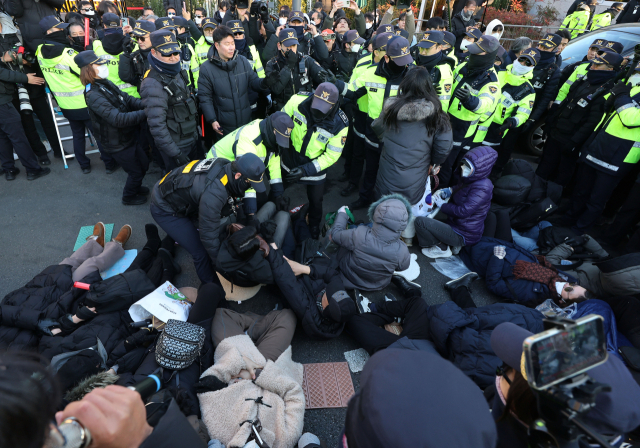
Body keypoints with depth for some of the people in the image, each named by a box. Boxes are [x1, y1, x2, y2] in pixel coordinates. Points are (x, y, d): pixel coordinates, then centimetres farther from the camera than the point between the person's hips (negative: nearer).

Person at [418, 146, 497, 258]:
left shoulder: (482, 188, -26)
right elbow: (460, 187, 25)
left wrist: (442, 205, -14)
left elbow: (463, 211, -28)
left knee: (420, 222, -22)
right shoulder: (471, 181, 2)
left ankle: (442, 248, -1)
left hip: (464, 235, -10)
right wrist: (448, 191, 4)